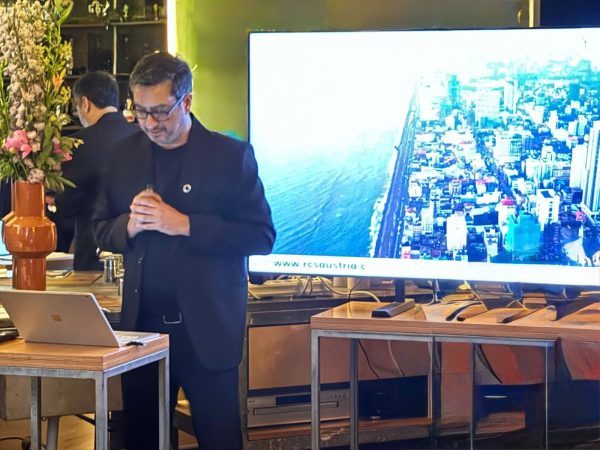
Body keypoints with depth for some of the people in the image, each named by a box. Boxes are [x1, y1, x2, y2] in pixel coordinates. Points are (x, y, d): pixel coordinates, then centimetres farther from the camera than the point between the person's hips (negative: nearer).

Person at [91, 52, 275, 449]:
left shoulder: (232, 155, -3)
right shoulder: (124, 155, 8)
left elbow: (262, 235, -8)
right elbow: (101, 230, 12)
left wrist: (185, 224, -18)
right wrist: (130, 224, -12)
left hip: (207, 328, -3)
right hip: (141, 325, 3)